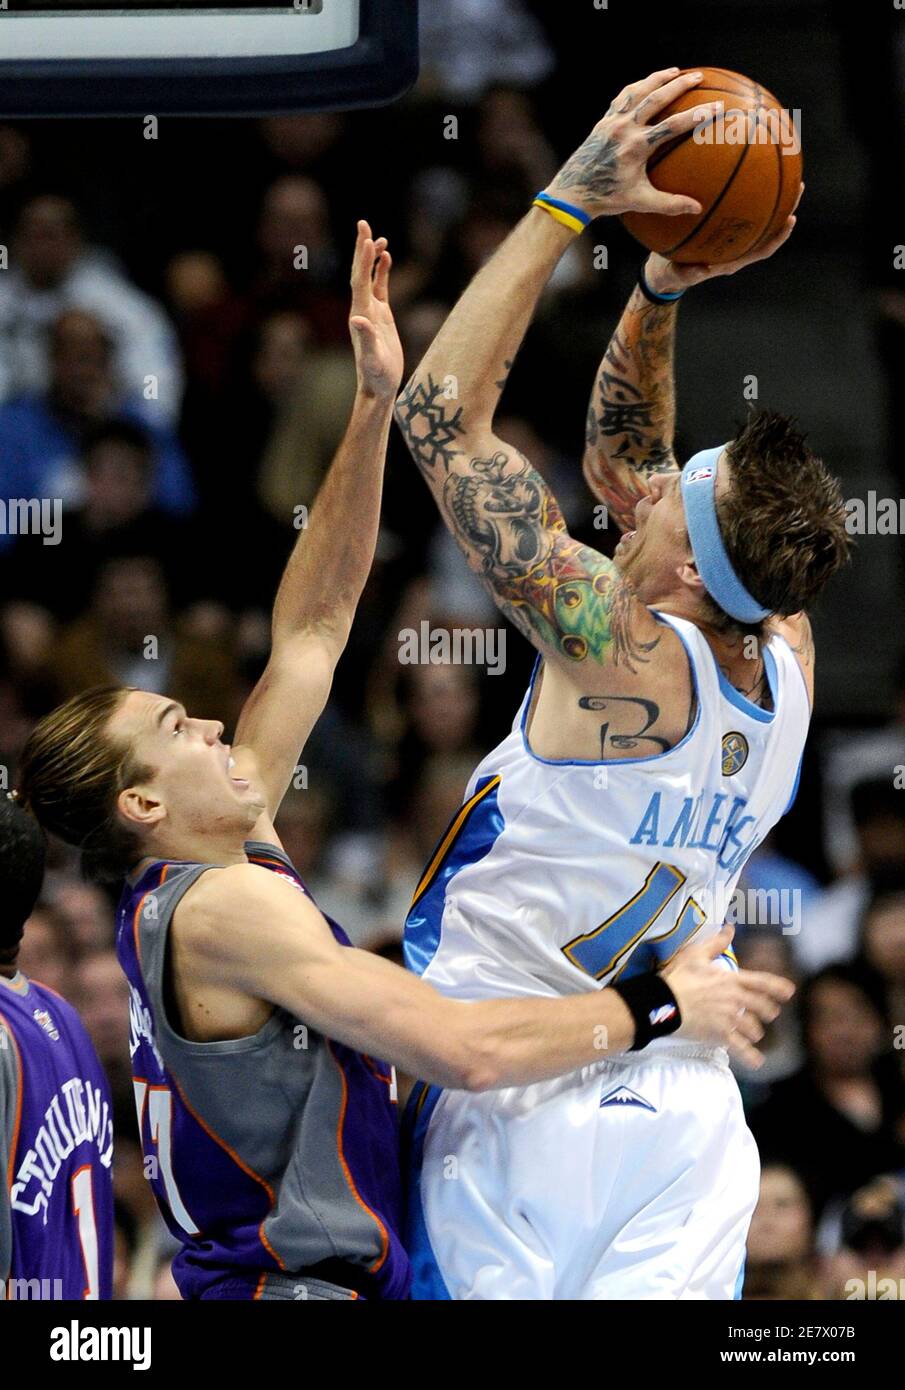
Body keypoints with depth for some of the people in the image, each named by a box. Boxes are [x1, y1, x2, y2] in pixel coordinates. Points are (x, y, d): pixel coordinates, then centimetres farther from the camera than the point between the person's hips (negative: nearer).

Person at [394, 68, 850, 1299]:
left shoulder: (621, 651, -18)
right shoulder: (786, 660, 1)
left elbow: (441, 412, -15)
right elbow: (625, 463, 17)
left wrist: (570, 202, -12)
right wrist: (662, 291, 5)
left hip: (524, 1114, -6)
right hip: (684, 1107, 6)